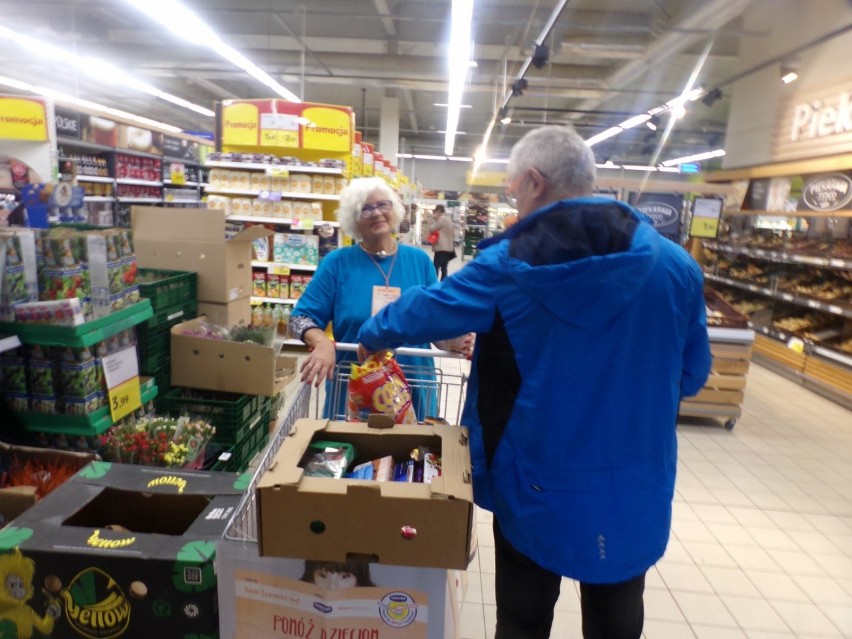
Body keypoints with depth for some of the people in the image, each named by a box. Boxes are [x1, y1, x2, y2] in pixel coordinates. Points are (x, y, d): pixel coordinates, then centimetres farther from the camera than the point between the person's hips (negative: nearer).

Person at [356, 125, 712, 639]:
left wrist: (373, 336, 19)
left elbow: (425, 308, 0)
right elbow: (691, 375, 3)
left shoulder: (511, 264, -13)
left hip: (537, 487, -2)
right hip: (636, 490, 3)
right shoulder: (676, 265, -6)